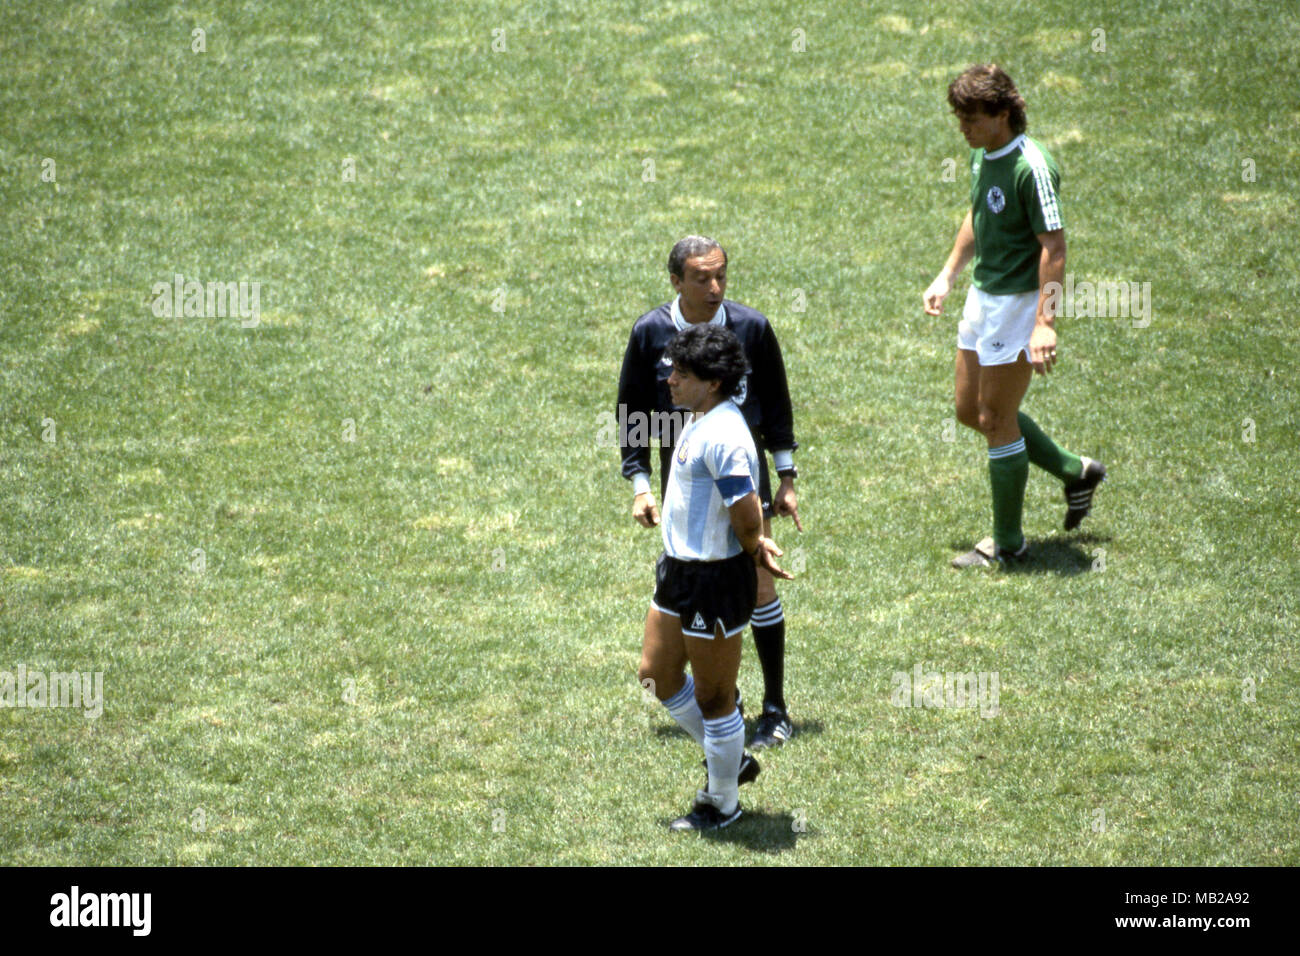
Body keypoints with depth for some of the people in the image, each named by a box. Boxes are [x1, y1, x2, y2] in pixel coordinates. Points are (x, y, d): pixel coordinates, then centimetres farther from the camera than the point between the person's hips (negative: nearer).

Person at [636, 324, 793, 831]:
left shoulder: (722, 437, -25)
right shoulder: (701, 421, 8)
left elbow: (747, 521, -26)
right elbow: (748, 516, 17)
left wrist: (752, 551, -7)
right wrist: (754, 545, 4)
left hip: (715, 580, -11)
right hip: (678, 568, 11)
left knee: (713, 696, 4)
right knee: (657, 673, 20)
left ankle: (722, 804, 21)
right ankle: (730, 759, 36)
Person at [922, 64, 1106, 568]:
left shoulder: (1031, 168, -23)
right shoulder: (982, 154, 4)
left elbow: (1054, 248, -24)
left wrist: (1045, 323, -28)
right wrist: (947, 275, 20)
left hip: (1019, 301, -10)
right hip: (983, 294, 10)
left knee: (996, 420, -2)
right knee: (969, 409, 16)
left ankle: (1008, 544, 11)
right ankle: (1074, 471, 30)